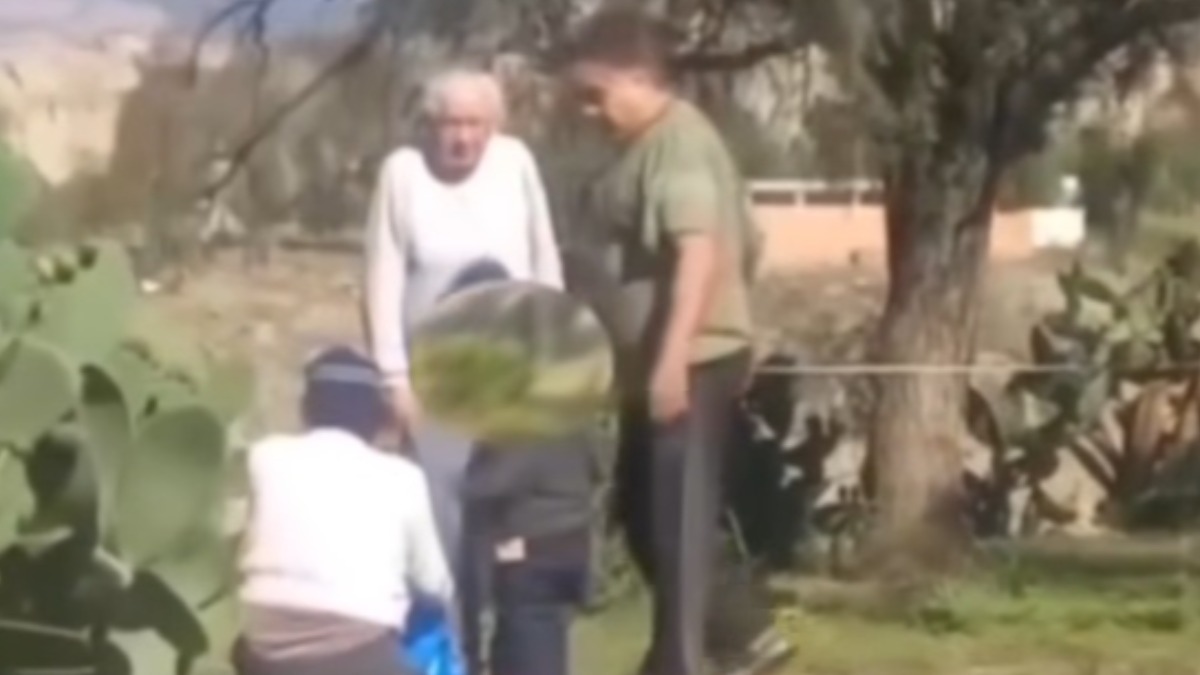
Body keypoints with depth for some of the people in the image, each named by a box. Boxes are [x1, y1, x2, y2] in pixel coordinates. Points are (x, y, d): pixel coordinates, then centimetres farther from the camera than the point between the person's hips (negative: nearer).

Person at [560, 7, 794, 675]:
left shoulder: (679, 141, -15)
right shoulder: (648, 145, 16)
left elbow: (701, 251, -26)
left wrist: (673, 358, -32)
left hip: (693, 364, -11)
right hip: (659, 365, 11)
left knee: (677, 522, -4)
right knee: (645, 514, 16)